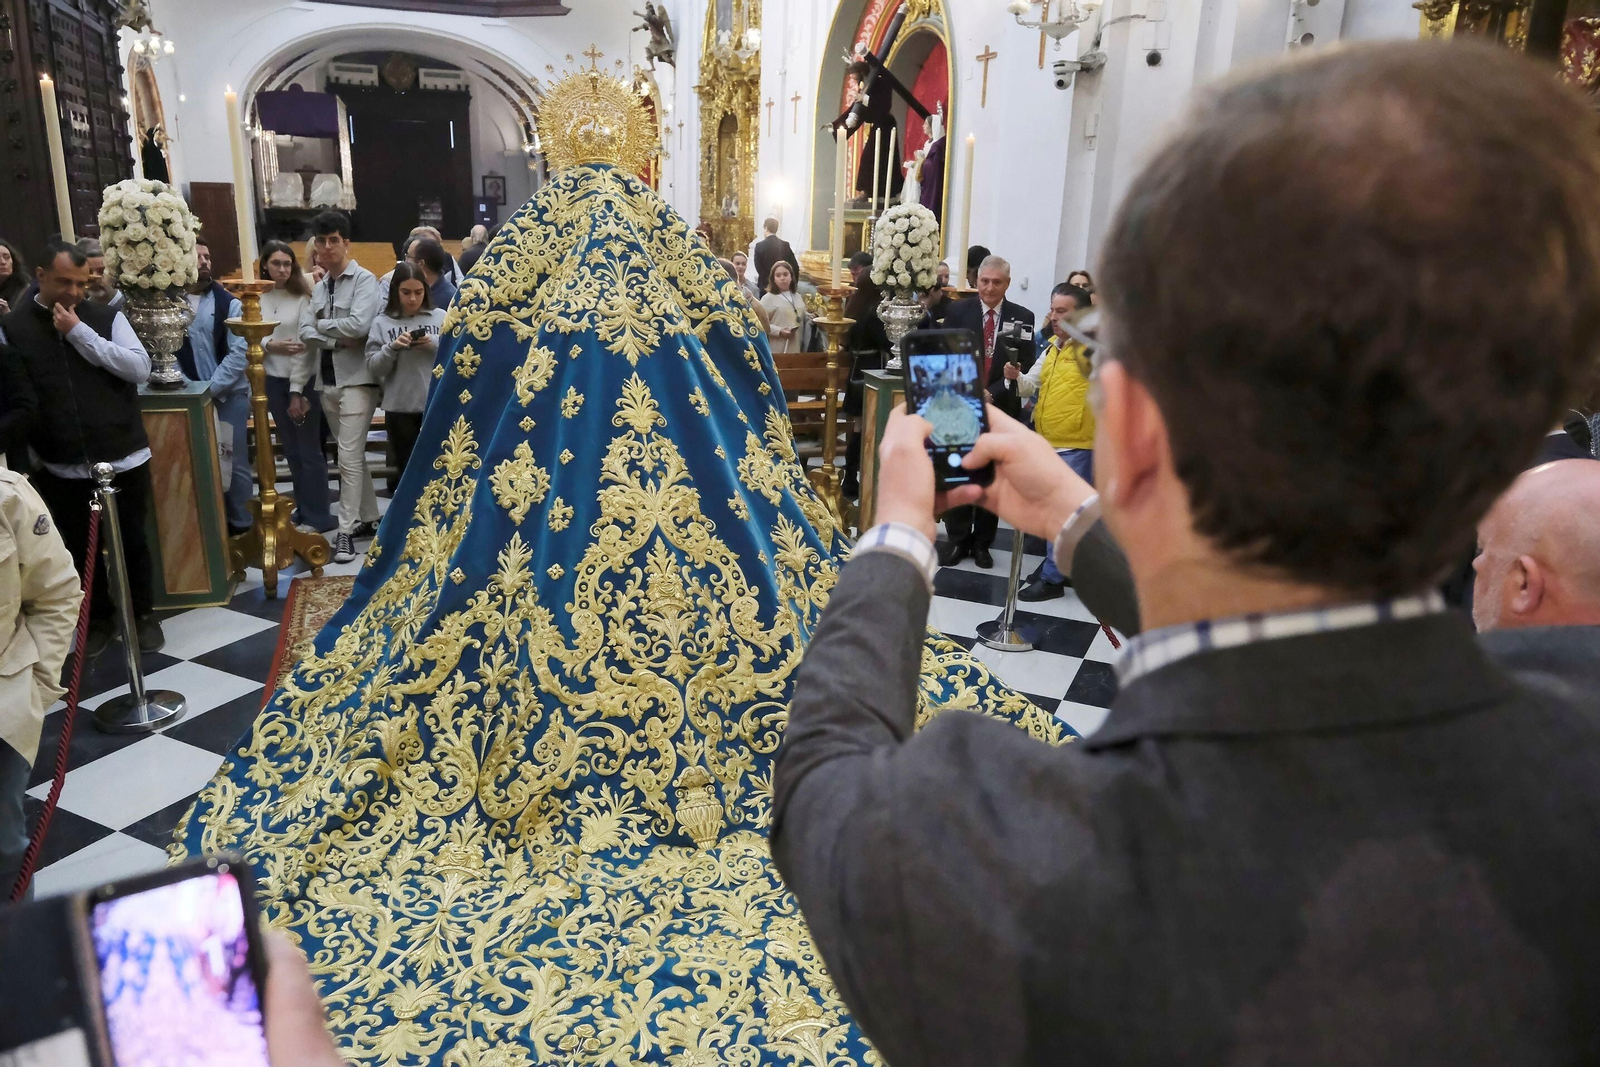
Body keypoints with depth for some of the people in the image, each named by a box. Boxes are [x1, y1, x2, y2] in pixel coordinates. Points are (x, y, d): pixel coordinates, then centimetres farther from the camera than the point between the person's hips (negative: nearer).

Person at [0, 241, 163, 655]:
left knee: (133, 541, 11)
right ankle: (99, 618, 30)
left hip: (123, 458, -1)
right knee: (81, 548, 12)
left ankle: (144, 615, 28)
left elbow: (140, 368, -12)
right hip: (61, 466, 1)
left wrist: (80, 333, -16)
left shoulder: (107, 317, -1)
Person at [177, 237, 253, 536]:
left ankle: (241, 527, 13)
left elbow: (239, 353, -7)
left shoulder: (228, 303, -1)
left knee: (235, 462, 3)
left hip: (228, 395, -1)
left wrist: (211, 388, -14)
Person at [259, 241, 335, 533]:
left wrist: (297, 392, -13)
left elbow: (305, 346, -11)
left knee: (309, 450, 0)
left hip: (304, 381, -4)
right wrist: (270, 345, -21)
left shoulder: (303, 298, -8)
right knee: (291, 449, 12)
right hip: (273, 381, 4)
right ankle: (303, 509, 22)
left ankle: (318, 517, 7)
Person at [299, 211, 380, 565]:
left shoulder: (364, 279, -6)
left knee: (349, 457, -8)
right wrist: (338, 339, -13)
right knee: (353, 455, 13)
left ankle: (346, 530, -3)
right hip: (327, 381, 7)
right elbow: (305, 332, 5)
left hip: (357, 380, -7)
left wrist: (323, 325, -4)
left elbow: (359, 324, -20)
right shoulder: (319, 287, 15)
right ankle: (369, 517, 23)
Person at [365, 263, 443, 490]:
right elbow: (373, 368, 0)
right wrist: (392, 348, -15)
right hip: (399, 407, 0)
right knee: (406, 469, 10)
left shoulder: (441, 317, 4)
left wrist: (436, 345, -14)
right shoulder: (382, 323, 4)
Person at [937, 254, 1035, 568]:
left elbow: (1026, 366, -5)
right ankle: (957, 540, 18)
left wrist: (993, 393, -16)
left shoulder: (1022, 318, 1)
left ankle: (982, 543, 21)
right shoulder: (957, 311, 1)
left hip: (1002, 410, 0)